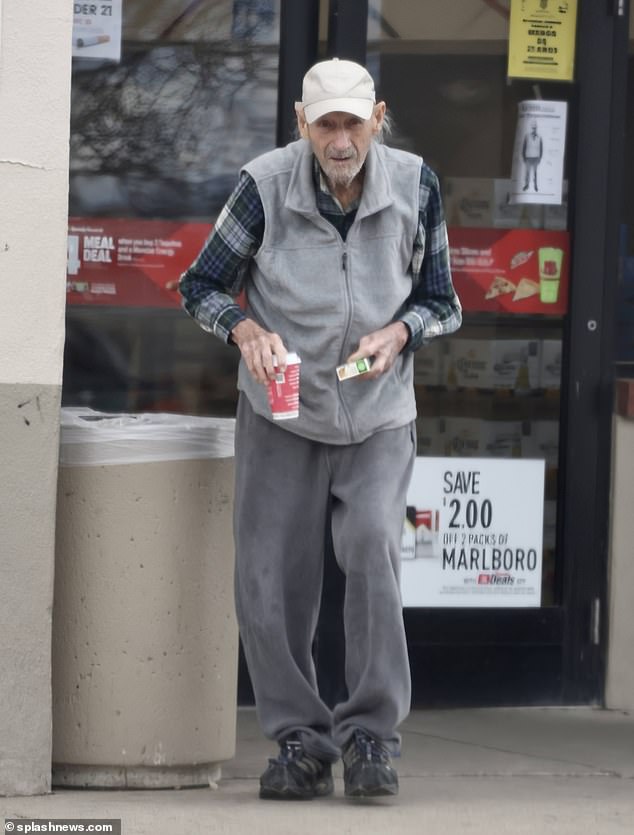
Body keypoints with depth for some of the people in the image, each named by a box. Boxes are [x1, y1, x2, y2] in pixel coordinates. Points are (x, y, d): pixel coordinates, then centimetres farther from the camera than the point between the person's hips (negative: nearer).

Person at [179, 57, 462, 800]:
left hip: (378, 416, 0)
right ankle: (301, 743, 13)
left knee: (372, 547, -22)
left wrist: (398, 332, -16)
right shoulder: (265, 185, -13)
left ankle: (371, 736, -13)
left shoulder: (414, 187, -8)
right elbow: (201, 286, -1)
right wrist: (246, 330, -21)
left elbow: (441, 301, 5)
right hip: (280, 412, 0)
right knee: (269, 581, -3)